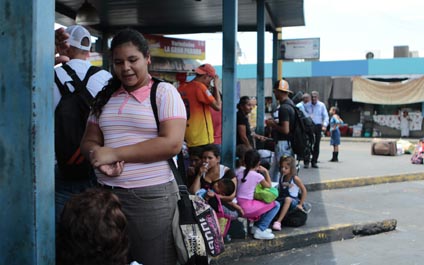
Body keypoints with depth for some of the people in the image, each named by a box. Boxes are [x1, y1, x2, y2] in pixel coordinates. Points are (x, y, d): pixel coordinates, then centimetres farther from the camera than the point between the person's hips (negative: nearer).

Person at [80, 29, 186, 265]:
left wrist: (114, 153, -16)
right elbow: (89, 141, 14)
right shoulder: (105, 96, 12)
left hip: (152, 196, -5)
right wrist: (101, 160, -11)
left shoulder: (164, 92, -4)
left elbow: (172, 143, -15)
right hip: (106, 194, 5)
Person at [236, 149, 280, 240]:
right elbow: (269, 186, 9)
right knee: (276, 205, 6)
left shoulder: (240, 174, 7)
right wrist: (266, 172, 16)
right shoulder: (257, 176, -8)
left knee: (264, 203, 30)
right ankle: (260, 230, 1)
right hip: (248, 208, -7)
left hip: (239, 206, 7)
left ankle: (256, 226, 22)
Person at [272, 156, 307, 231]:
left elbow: (304, 191, -7)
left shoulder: (295, 179, -10)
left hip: (293, 201, -6)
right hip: (282, 200, 6)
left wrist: (300, 204, -8)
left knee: (288, 199, -40)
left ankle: (278, 221, -45)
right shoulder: (282, 177, 6)